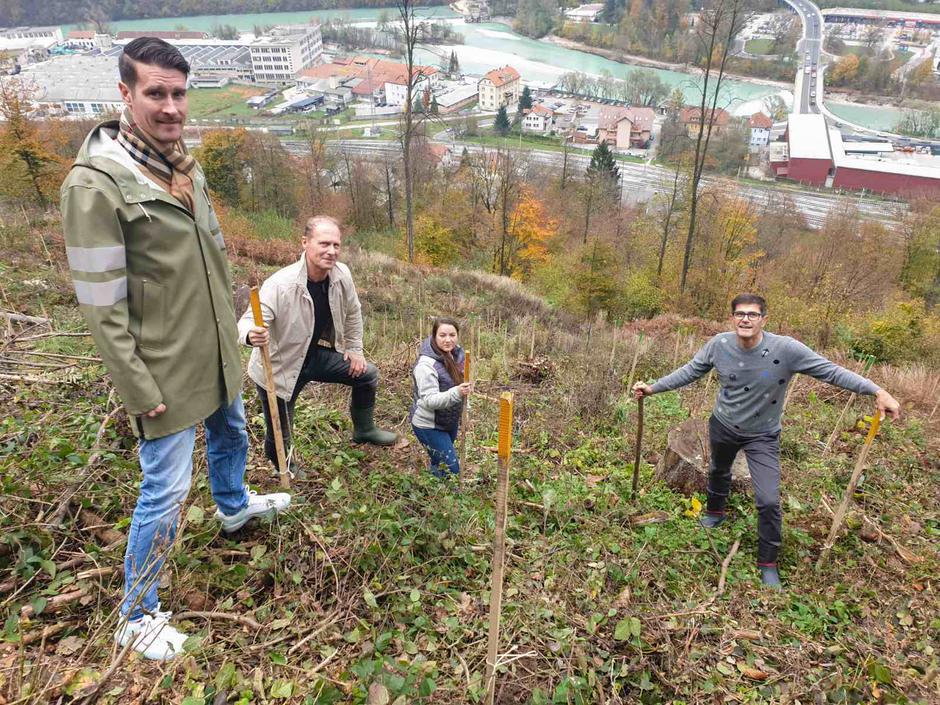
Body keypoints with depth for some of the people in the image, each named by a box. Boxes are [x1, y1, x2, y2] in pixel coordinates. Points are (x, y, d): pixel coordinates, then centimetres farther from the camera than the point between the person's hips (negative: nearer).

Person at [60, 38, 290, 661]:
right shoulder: (96, 182, -21)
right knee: (167, 490, 1)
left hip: (218, 352, 8)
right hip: (166, 369, -8)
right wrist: (139, 390, -19)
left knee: (230, 434, 29)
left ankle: (234, 505, 59)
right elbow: (102, 305, -21)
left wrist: (230, 329, 17)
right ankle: (137, 617, 22)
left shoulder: (185, 164, 4)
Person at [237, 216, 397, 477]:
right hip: (279, 367, -5)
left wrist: (355, 351, 8)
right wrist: (251, 335, -59)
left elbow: (352, 313, 5)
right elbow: (248, 322, -36)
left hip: (316, 355, 5)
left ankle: (364, 430, 35)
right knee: (279, 437, 5)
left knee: (367, 374, 10)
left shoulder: (341, 274, -13)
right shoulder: (279, 284, -32)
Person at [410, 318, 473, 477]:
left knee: (441, 463, 22)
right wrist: (456, 393, -44)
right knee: (450, 470, -7)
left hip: (450, 422, 8)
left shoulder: (457, 353, -3)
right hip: (429, 426, -7)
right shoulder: (426, 364, -26)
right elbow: (430, 400, -32)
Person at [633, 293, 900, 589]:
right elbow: (690, 371, -5)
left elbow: (830, 371, -22)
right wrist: (653, 388, -5)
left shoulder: (786, 349, -26)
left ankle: (768, 563, 16)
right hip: (722, 426, 3)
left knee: (769, 501, -9)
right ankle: (715, 513, 61)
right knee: (718, 471, 28)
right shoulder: (719, 344, -18)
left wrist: (878, 392, -29)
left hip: (762, 435, -3)